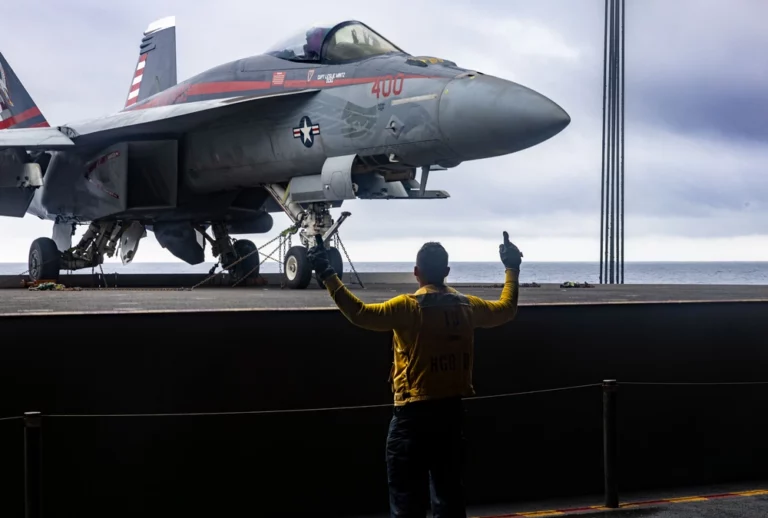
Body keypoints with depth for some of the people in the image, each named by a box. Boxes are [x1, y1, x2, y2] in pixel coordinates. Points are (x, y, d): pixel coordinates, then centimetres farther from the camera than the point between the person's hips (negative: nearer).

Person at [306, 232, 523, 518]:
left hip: (414, 413, -5)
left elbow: (360, 314, -22)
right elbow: (507, 309, 20)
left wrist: (328, 275, -18)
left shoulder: (408, 306, -14)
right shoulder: (467, 306, 3)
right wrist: (512, 268, 33)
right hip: (452, 410, 5)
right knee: (449, 492, 14)